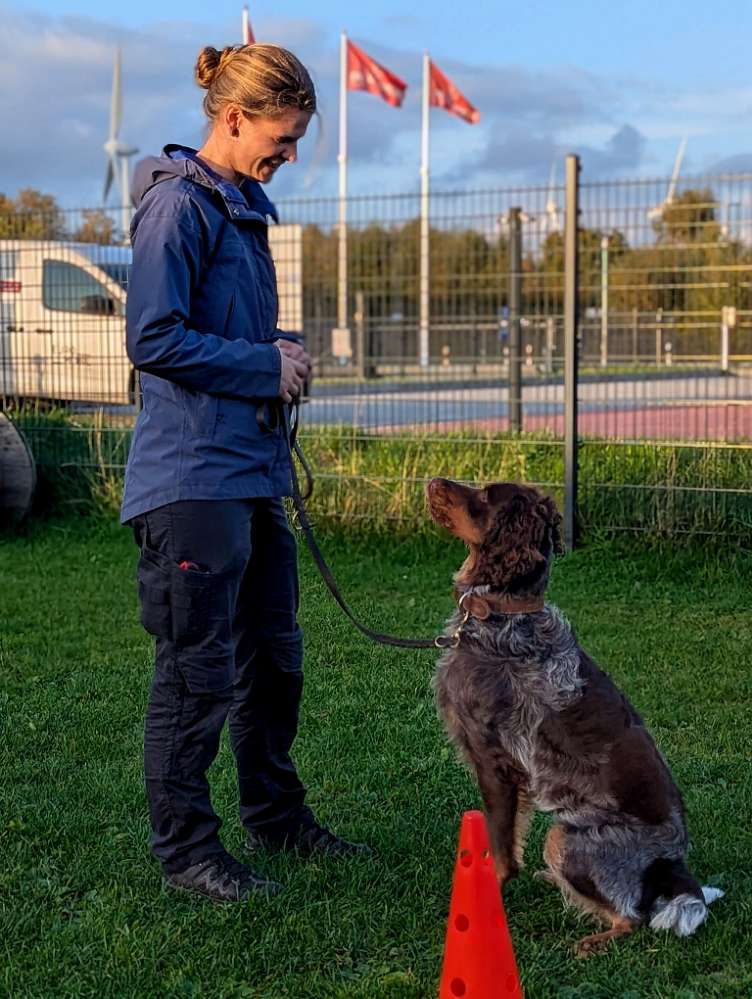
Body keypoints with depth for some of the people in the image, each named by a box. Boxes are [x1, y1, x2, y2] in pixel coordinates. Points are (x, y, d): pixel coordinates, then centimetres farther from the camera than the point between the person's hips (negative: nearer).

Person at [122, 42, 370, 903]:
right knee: (196, 669, -1)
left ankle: (275, 815, 32)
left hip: (251, 469, 10)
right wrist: (266, 364, -13)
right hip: (192, 475, -10)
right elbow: (153, 339, -19)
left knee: (273, 655, 17)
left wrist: (283, 351, 6)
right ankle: (184, 847, 12)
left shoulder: (244, 205, 16)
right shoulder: (178, 203, -13)